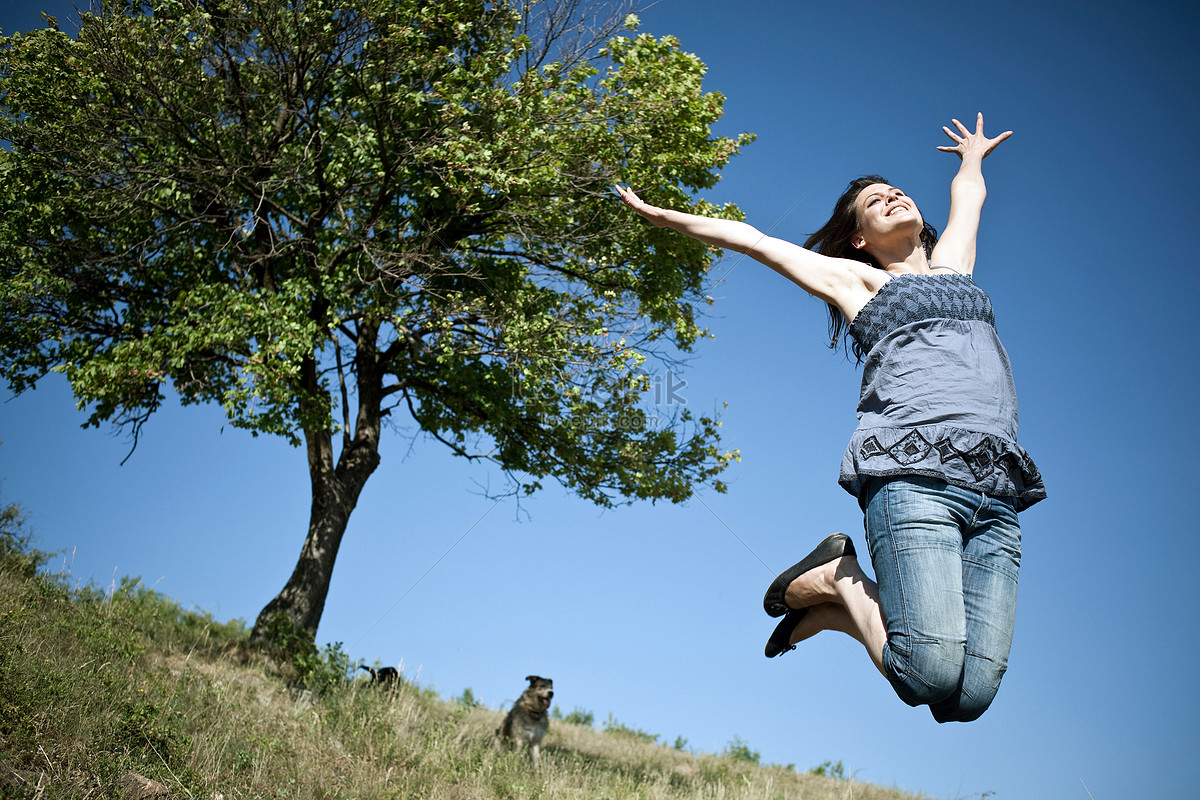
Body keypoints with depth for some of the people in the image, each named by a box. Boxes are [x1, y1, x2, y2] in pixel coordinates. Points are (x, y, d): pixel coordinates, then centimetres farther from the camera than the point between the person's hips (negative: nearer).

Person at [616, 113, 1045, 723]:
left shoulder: (952, 263, 30)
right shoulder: (857, 278, 19)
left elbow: (969, 192, 50)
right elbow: (748, 237, 24)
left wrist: (973, 156, 70)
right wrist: (663, 215, 30)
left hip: (997, 494, 5)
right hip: (916, 472, -5)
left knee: (971, 695, -10)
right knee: (932, 672, -23)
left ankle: (835, 609, 14)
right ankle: (838, 580, 6)